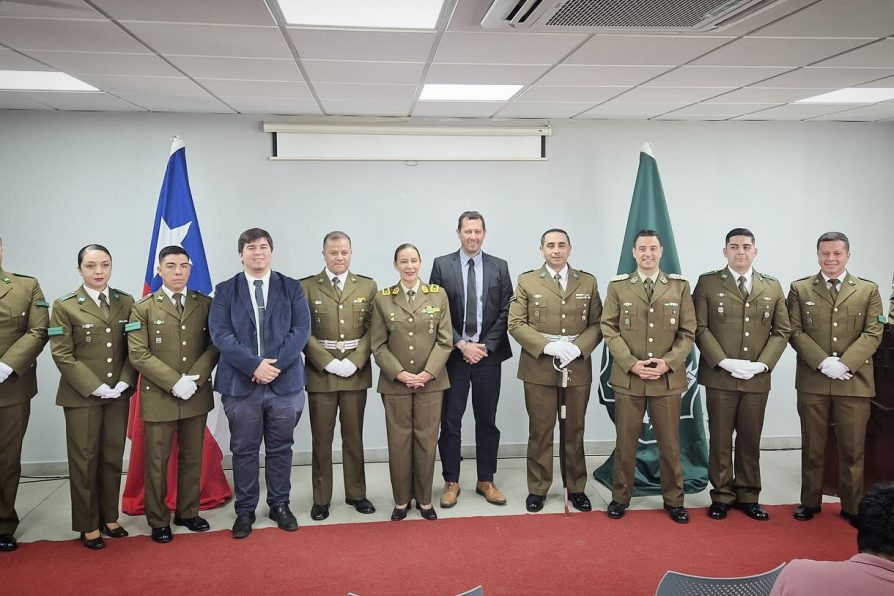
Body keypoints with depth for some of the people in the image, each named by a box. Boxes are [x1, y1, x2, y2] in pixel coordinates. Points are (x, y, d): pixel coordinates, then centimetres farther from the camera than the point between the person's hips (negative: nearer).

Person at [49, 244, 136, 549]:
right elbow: (62, 354, -8)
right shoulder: (65, 306, -4)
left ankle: (109, 517, 24)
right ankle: (88, 525, 17)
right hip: (81, 396, -3)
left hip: (118, 395, 3)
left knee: (112, 458, 10)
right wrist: (95, 387, -14)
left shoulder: (126, 302, 5)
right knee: (84, 460, 5)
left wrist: (124, 382, -9)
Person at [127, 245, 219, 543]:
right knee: (157, 462, 6)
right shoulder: (143, 308, -2)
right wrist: (174, 383, -17)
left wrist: (195, 379, -14)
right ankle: (158, 521, 19)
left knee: (192, 458, 13)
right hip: (158, 397, -2)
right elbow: (138, 354, -9)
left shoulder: (205, 304, 5)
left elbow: (214, 346, 1)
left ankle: (188, 512, 27)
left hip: (197, 396, 3)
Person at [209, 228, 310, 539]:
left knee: (280, 449, 11)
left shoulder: (292, 288, 6)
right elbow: (220, 334, -5)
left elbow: (301, 330, -2)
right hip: (241, 383, 0)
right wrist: (254, 365, -17)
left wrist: (275, 364, -14)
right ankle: (245, 510, 21)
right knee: (244, 451, 8)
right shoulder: (225, 291, 5)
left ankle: (280, 505, 26)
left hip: (285, 382, 1)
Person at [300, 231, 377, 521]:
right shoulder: (306, 287, 1)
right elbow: (304, 332, -4)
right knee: (321, 439, 6)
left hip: (356, 373, 2)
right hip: (320, 374, -1)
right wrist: (329, 362, -13)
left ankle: (356, 493, 23)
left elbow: (372, 331, 1)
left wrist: (353, 362, -11)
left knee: (354, 436, 11)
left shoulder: (368, 286, 6)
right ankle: (321, 498, 17)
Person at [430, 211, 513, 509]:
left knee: (487, 421, 9)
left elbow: (505, 312, 2)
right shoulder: (442, 265, 0)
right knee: (450, 422, 4)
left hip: (489, 355, 1)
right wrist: (461, 345, -10)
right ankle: (451, 482, 17)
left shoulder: (499, 267, 5)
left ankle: (486, 481, 21)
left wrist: (484, 346, -8)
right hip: (454, 355, -1)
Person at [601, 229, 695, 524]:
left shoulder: (680, 286, 4)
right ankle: (620, 497, 22)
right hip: (627, 377, 0)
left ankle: (674, 500, 24)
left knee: (669, 443, 9)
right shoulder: (618, 286, 3)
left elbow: (688, 332, 2)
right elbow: (610, 329, -1)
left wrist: (668, 362, -12)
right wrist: (632, 364, -13)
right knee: (626, 441, 8)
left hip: (668, 378, 0)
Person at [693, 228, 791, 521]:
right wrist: (725, 362, -14)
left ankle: (748, 496, 22)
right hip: (720, 376, -2)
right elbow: (700, 328, -4)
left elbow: (782, 330, 7)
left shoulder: (773, 287, 9)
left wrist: (762, 363, -7)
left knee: (750, 440, 10)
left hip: (757, 378, 2)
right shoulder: (708, 283, 0)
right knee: (720, 439, 5)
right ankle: (722, 496, 17)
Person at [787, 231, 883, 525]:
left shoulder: (868, 290, 6)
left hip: (855, 381, 0)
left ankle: (852, 506, 18)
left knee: (852, 448, 6)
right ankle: (810, 501, 21)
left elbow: (873, 333, -2)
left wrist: (845, 364, -15)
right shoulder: (800, 289, 5)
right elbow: (795, 331, -2)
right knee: (812, 446, 9)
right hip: (812, 381, 0)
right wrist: (823, 362, -15)